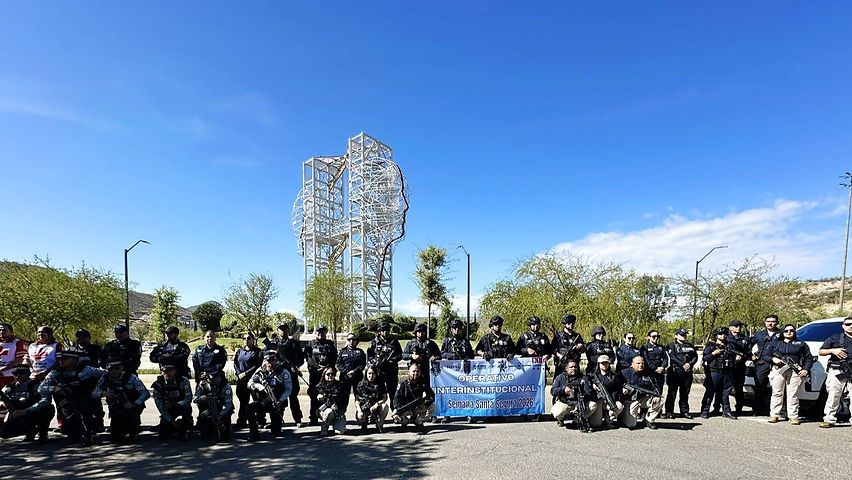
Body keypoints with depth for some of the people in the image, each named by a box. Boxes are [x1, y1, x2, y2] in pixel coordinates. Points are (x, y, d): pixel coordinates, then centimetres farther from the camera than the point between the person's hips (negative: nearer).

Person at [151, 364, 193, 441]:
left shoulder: (184, 381, -14)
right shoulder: (158, 385, -9)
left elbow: (188, 399, -18)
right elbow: (160, 406, -11)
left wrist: (172, 405, -32)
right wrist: (171, 421, -17)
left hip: (183, 411, -2)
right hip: (167, 413, 3)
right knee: (162, 436, -11)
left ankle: (182, 432, -3)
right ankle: (175, 428, 23)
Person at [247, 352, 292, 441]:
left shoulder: (284, 372, -8)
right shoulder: (261, 371, 0)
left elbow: (288, 390, -9)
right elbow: (250, 383, -3)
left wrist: (280, 402, -23)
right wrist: (258, 386, -26)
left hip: (277, 403, -2)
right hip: (263, 401, 2)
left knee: (276, 433, -4)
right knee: (251, 408, -29)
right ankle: (254, 434, -14)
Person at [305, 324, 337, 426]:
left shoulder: (330, 344, 13)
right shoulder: (311, 344, 11)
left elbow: (334, 358, 5)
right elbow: (308, 358, -2)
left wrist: (327, 367, -12)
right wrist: (318, 366, -15)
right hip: (314, 372, 0)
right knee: (314, 396, -1)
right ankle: (313, 419, 3)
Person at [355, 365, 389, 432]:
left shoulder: (380, 384, 1)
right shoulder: (361, 384, -1)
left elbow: (385, 398, -6)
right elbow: (357, 399, -5)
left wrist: (377, 404, -24)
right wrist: (359, 411, -21)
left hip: (376, 407, 1)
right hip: (364, 408, 0)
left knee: (385, 407, -31)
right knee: (359, 418, -31)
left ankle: (379, 425, -4)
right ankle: (364, 423, 9)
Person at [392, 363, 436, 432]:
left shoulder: (423, 382, -3)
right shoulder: (403, 383, -11)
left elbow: (432, 395, -6)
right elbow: (396, 398, -15)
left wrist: (425, 403, -27)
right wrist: (398, 410, -34)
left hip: (420, 408, 2)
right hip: (406, 410, -2)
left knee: (433, 408, -21)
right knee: (396, 417, -31)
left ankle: (418, 422, 4)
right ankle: (404, 422, 9)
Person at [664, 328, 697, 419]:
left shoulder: (690, 346, 17)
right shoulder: (672, 345, 2)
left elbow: (695, 356, 9)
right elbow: (673, 357, -11)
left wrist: (689, 364, -10)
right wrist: (683, 365, -19)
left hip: (687, 372, 4)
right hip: (675, 371, -4)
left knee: (685, 392, 8)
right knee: (672, 392, -2)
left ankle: (685, 411, 18)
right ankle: (669, 411, 3)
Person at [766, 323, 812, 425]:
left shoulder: (801, 344, 17)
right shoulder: (775, 344, 19)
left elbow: (809, 358, 12)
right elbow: (765, 356, 16)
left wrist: (806, 369, -1)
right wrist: (773, 359, -4)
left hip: (795, 371, -1)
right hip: (778, 370, 1)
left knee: (793, 395, -5)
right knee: (777, 393, -1)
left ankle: (793, 416, 1)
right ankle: (774, 415, 3)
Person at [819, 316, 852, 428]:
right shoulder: (835, 338, 11)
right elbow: (821, 351, 10)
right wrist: (832, 350, -8)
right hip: (837, 372, -1)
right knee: (833, 396, -2)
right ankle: (829, 420, 3)